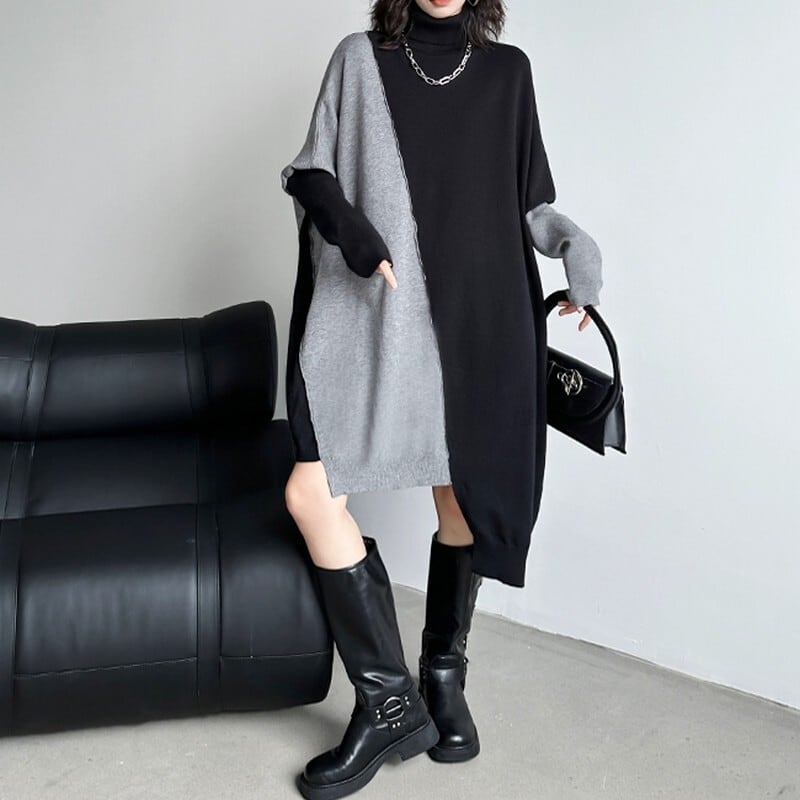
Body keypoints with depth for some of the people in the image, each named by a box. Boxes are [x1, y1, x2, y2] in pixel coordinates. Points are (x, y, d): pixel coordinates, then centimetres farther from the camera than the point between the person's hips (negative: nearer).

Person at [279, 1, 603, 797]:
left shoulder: (508, 69, 13)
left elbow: (528, 200, 15)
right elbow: (310, 174, 8)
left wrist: (576, 243, -4)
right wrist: (350, 227, -12)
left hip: (475, 315, 1)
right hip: (371, 309, 0)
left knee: (464, 497, 4)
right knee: (310, 494, -12)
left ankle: (444, 679, 26)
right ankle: (389, 701, 1)